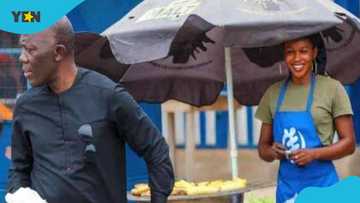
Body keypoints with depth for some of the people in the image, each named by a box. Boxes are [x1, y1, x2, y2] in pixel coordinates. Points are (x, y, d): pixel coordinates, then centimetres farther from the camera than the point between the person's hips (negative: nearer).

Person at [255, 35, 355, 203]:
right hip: (287, 187, 3)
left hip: (322, 185, -3)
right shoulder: (273, 93, 8)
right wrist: (272, 152, -10)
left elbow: (349, 143, -2)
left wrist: (314, 154, -17)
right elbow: (263, 147, 13)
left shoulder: (331, 88, -3)